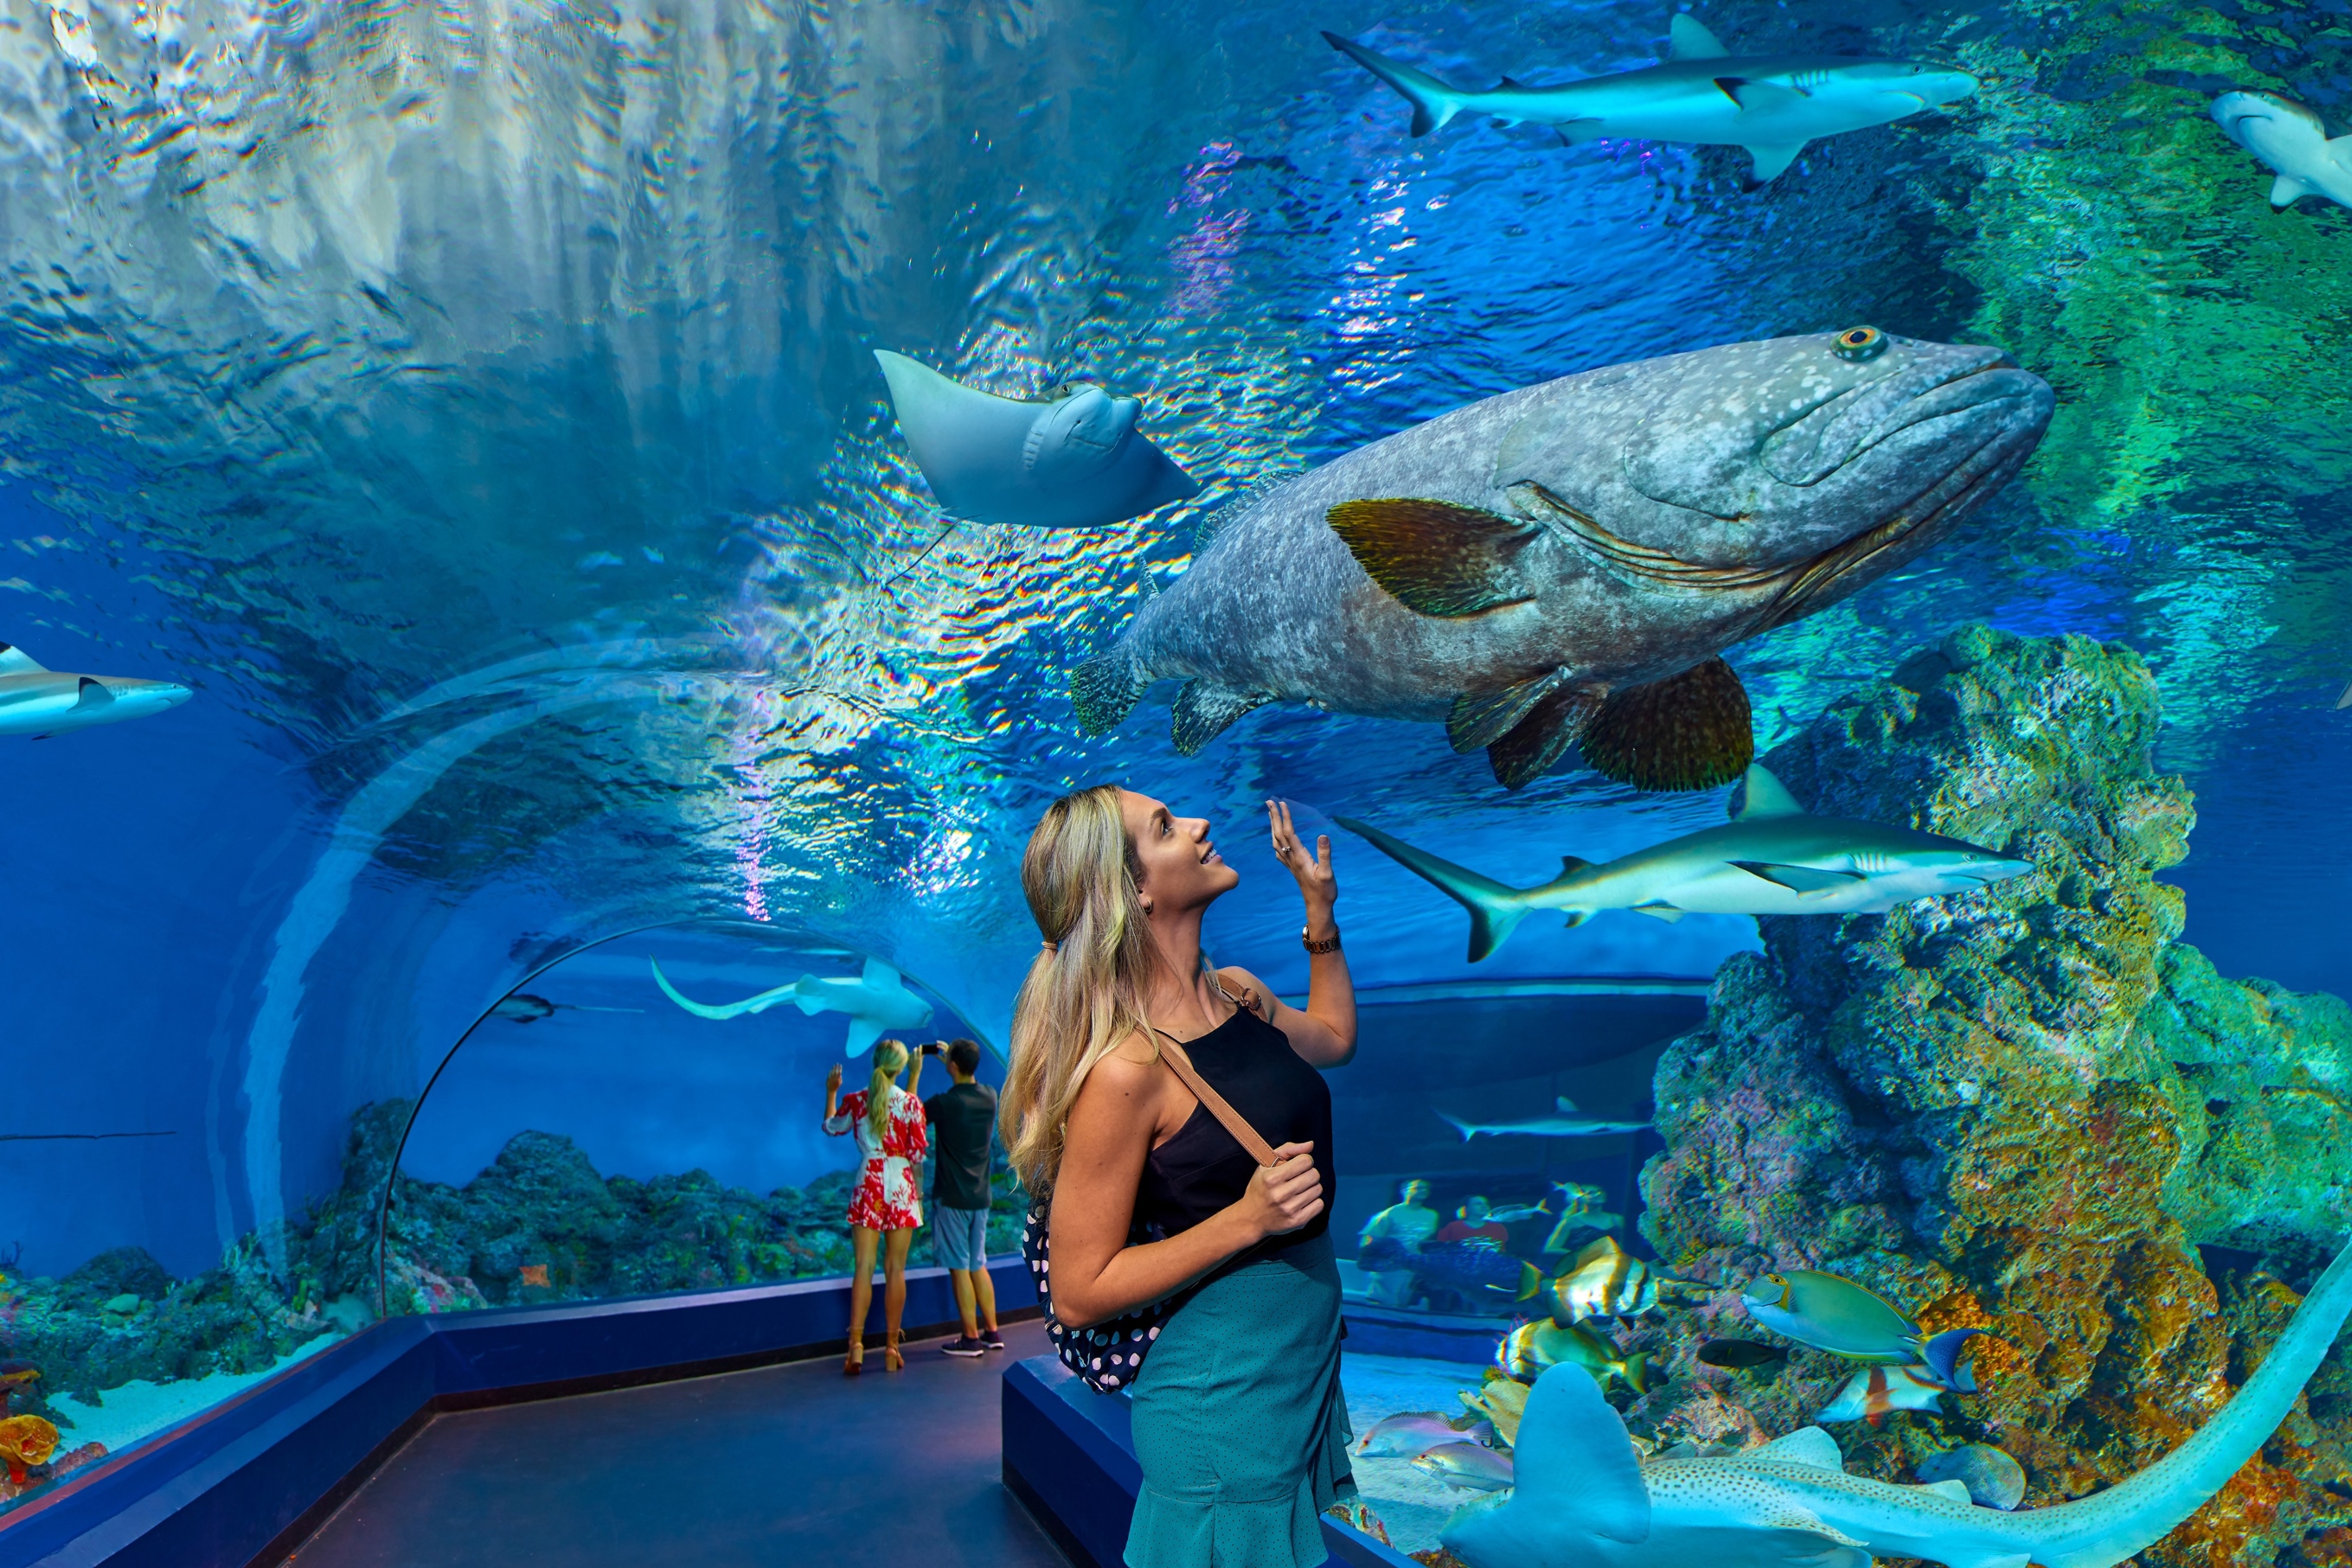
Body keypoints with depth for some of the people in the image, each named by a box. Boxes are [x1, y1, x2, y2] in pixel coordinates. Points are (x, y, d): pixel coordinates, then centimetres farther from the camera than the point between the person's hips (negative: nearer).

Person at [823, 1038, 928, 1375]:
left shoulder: (856, 1100, -2)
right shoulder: (911, 1103, -7)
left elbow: (832, 1127, 18)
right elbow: (918, 1153, -5)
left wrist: (831, 1092, 32)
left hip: (868, 1187, 1)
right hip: (902, 1188, -1)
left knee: (864, 1268, 3)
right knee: (895, 1269, 6)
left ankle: (856, 1344, -7)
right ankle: (892, 1347, 11)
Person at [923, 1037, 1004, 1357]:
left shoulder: (944, 1103, -19)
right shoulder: (990, 1097, -1)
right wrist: (951, 1060, 25)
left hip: (951, 1198, -6)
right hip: (980, 1197, 6)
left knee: (959, 1268, 3)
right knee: (978, 1265, 16)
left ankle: (971, 1338, 9)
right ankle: (992, 1331, 21)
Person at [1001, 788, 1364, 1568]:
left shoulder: (1238, 994, -1)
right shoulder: (1123, 1068, -26)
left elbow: (1333, 1037, 22)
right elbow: (1079, 1294, -20)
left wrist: (1320, 905, 12)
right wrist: (1247, 1218, -28)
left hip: (1308, 1355, 8)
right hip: (1223, 1395, -8)